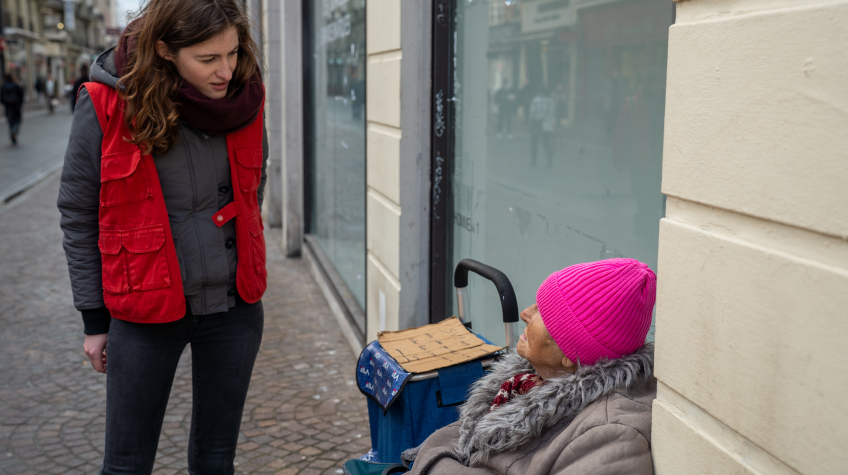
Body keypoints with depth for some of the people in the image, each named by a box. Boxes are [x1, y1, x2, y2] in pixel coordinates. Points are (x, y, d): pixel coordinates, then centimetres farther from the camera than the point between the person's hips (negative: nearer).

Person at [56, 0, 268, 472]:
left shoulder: (244, 98, -3)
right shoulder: (107, 105, -13)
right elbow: (79, 216, -4)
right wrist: (95, 320, -2)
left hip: (234, 308, 3)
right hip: (145, 310, -2)